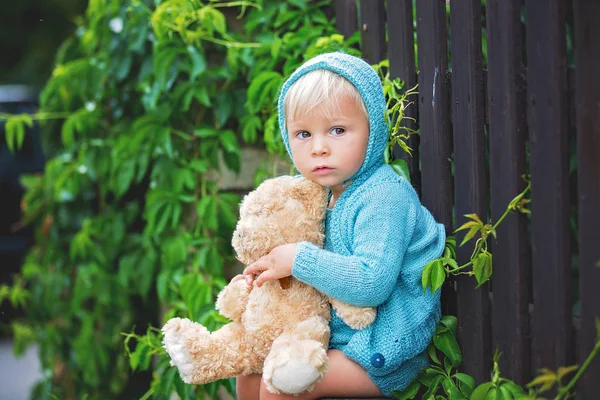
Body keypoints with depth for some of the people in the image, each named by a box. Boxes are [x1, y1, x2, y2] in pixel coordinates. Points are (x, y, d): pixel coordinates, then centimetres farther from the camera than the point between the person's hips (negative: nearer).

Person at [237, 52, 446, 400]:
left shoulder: (384, 196, -20)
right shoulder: (328, 196, 8)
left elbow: (372, 283, -31)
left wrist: (300, 259, -24)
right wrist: (273, 268, 2)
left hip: (383, 357, -9)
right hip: (337, 338, 9)